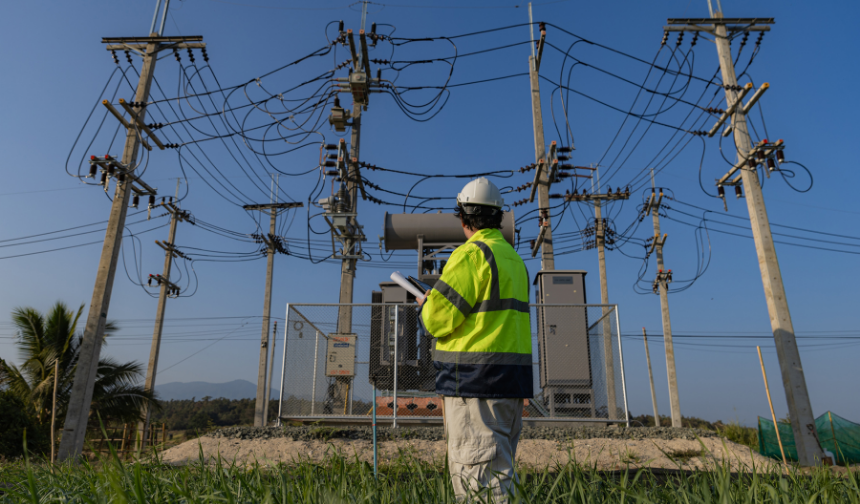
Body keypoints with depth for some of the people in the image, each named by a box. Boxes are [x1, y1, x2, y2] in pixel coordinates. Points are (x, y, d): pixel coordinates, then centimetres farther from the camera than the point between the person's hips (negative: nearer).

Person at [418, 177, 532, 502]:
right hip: (512, 380, 9)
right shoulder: (514, 257, 17)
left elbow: (439, 319, -14)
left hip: (477, 379, -9)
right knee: (499, 470, 17)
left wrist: (426, 305, 8)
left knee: (475, 475, -5)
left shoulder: (471, 254, -11)